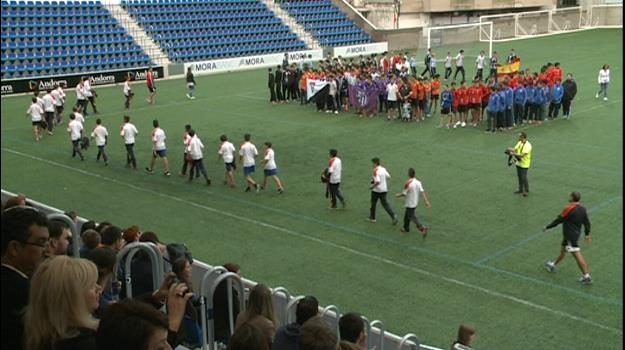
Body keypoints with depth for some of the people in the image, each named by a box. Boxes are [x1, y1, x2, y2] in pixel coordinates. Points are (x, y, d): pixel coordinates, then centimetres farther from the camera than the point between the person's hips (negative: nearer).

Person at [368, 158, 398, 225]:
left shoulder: (375, 171, -21)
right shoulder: (383, 169, 3)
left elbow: (378, 181, -32)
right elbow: (388, 176, 16)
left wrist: (372, 186, -15)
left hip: (376, 190, -6)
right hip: (384, 190, 6)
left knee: (373, 204, 14)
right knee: (385, 204, 7)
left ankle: (372, 218, 26)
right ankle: (393, 215, -12)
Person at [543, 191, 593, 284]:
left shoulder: (569, 208, -20)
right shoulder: (582, 209, 2)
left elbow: (559, 220, -15)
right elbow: (587, 222, 9)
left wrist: (547, 227, -4)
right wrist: (587, 234, 22)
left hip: (570, 236, -9)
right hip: (576, 234, 9)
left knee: (577, 255, -8)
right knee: (563, 250, 25)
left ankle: (587, 276, -8)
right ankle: (554, 265, 42)